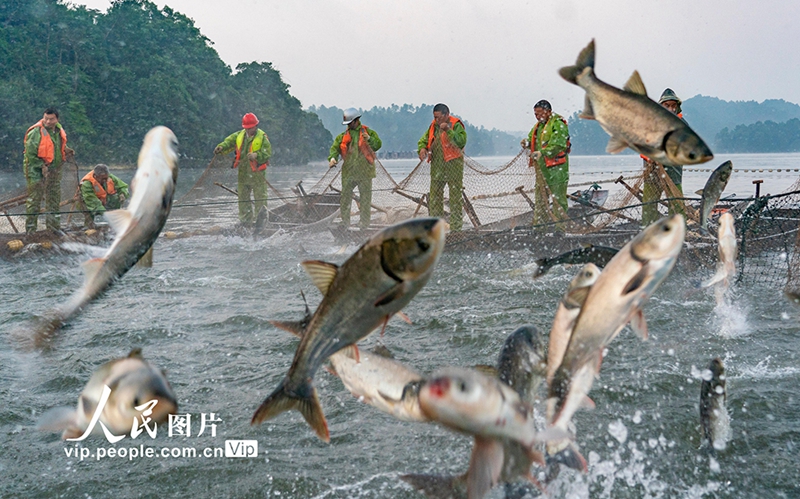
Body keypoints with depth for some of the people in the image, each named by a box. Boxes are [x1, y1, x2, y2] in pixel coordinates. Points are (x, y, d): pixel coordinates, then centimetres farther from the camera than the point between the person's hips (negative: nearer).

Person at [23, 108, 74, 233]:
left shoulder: (58, 130, 5)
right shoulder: (36, 132, -19)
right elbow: (30, 153, -20)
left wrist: (67, 151, 2)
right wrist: (41, 166, -20)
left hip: (54, 169, 8)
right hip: (36, 170, -8)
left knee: (54, 197, 17)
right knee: (34, 199, -4)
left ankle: (55, 227, 30)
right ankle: (30, 230, 2)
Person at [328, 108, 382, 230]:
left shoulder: (368, 132, 5)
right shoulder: (343, 136, 15)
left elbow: (377, 145, -4)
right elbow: (335, 147, 5)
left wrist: (369, 139, -23)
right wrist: (332, 158, -15)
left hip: (364, 171, -3)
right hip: (348, 172, 3)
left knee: (365, 196, 1)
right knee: (345, 195, 1)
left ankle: (364, 221, 7)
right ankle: (345, 220, 7)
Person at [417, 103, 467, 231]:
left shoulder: (456, 125, -6)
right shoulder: (433, 126, 12)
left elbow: (462, 141, -20)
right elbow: (424, 140, 19)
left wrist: (448, 131, -24)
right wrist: (422, 148, -2)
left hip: (453, 164, -6)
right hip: (437, 166, 6)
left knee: (455, 195, -3)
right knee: (434, 194, 8)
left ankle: (456, 225, 2)